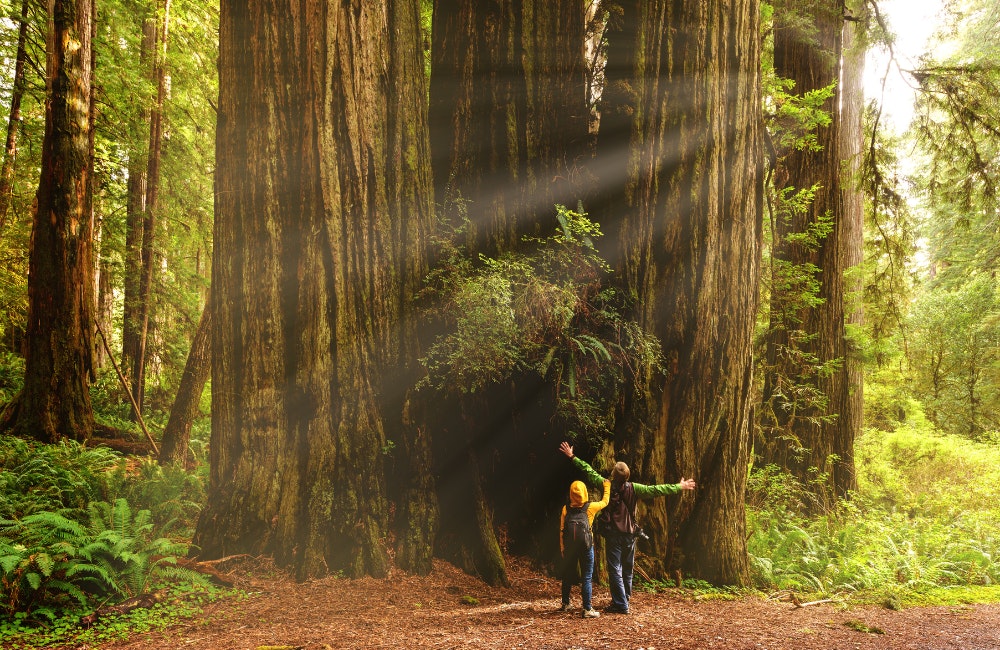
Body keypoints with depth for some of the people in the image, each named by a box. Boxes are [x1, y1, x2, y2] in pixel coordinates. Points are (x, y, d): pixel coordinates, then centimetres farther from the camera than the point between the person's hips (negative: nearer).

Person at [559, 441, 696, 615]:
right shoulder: (633, 489, -4)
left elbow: (589, 471, -4)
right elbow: (656, 490, 0)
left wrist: (572, 457, 4)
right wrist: (679, 487, 9)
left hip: (613, 534, -3)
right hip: (630, 535, 3)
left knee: (615, 570, -2)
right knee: (627, 570, 16)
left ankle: (621, 605, -6)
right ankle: (624, 600, 27)